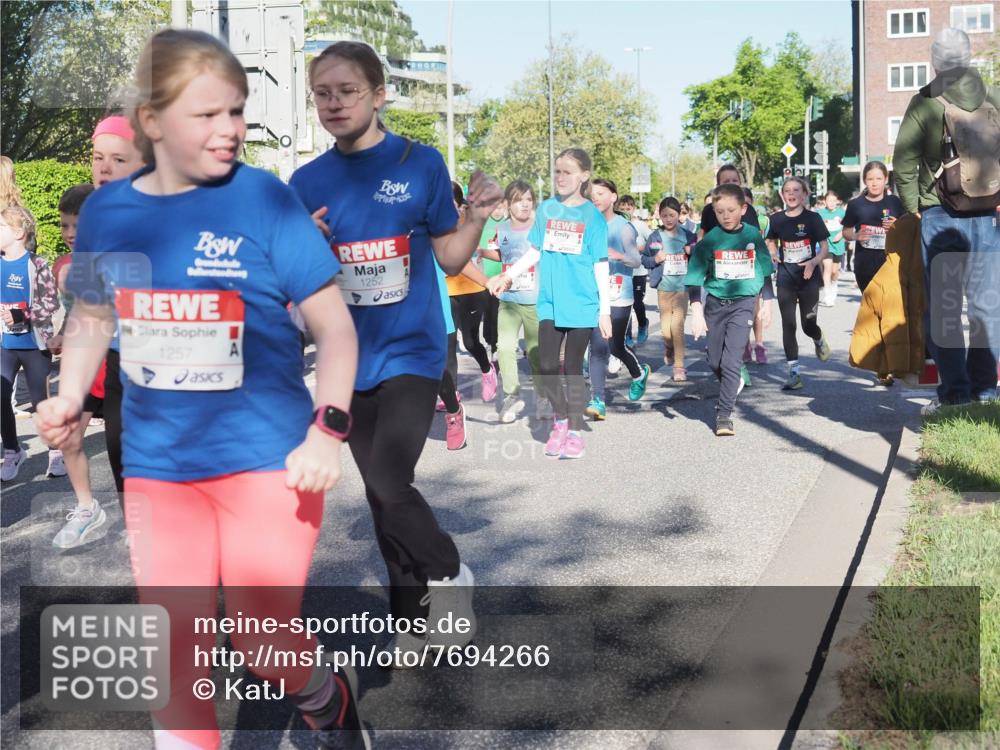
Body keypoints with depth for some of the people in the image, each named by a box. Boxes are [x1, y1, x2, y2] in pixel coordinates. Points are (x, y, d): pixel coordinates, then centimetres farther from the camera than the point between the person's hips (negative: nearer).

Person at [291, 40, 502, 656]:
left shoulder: (421, 163, -6)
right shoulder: (308, 182, 3)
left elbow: (451, 260, 0)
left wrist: (476, 217, -17)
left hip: (413, 351, -4)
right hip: (351, 359, 4)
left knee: (389, 483, -19)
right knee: (383, 494, 11)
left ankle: (450, 576, 9)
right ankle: (415, 619, 27)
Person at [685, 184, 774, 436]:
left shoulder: (753, 235, -2)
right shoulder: (709, 240, -7)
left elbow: (765, 271, 10)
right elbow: (695, 279, -9)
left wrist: (767, 303, 10)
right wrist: (697, 312, -17)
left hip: (743, 303, -1)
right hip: (715, 303, 1)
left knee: (731, 360, -12)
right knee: (714, 361, 10)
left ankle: (724, 414, -4)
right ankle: (734, 384, 42)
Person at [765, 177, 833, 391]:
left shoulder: (812, 218, -5)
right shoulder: (777, 219, 3)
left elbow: (824, 247, -3)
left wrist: (814, 262, -22)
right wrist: (774, 254, -1)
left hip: (808, 277, -2)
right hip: (786, 277, 2)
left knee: (808, 324, 3)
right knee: (788, 325, -2)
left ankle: (819, 340, 42)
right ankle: (794, 373, 4)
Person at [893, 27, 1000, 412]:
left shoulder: (924, 102, -4)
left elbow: (903, 160, -8)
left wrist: (912, 206, 2)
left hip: (940, 216, -2)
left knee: (942, 305, 3)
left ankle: (954, 391, 0)